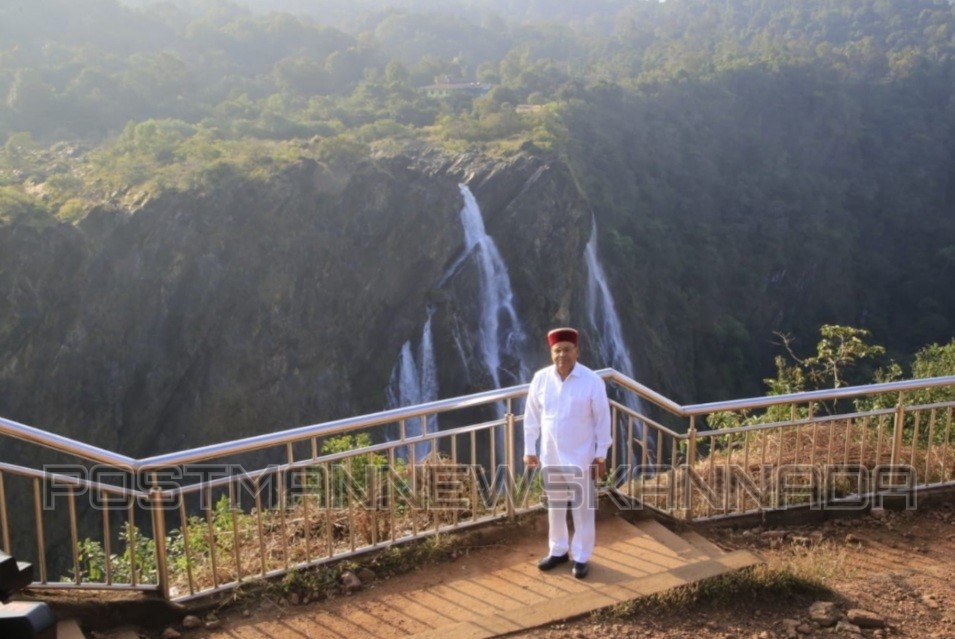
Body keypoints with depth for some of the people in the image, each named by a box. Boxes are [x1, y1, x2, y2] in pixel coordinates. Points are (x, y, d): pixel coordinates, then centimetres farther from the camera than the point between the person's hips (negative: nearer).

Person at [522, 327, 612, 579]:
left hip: (581, 457, -3)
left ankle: (581, 557, 24)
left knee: (583, 508, 8)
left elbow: (602, 420, -7)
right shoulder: (540, 379, -6)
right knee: (554, 506, 17)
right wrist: (529, 449, 4)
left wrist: (601, 455, -5)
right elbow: (531, 416, 3)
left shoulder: (592, 381, -14)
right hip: (550, 456, 3)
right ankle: (558, 551, 35)